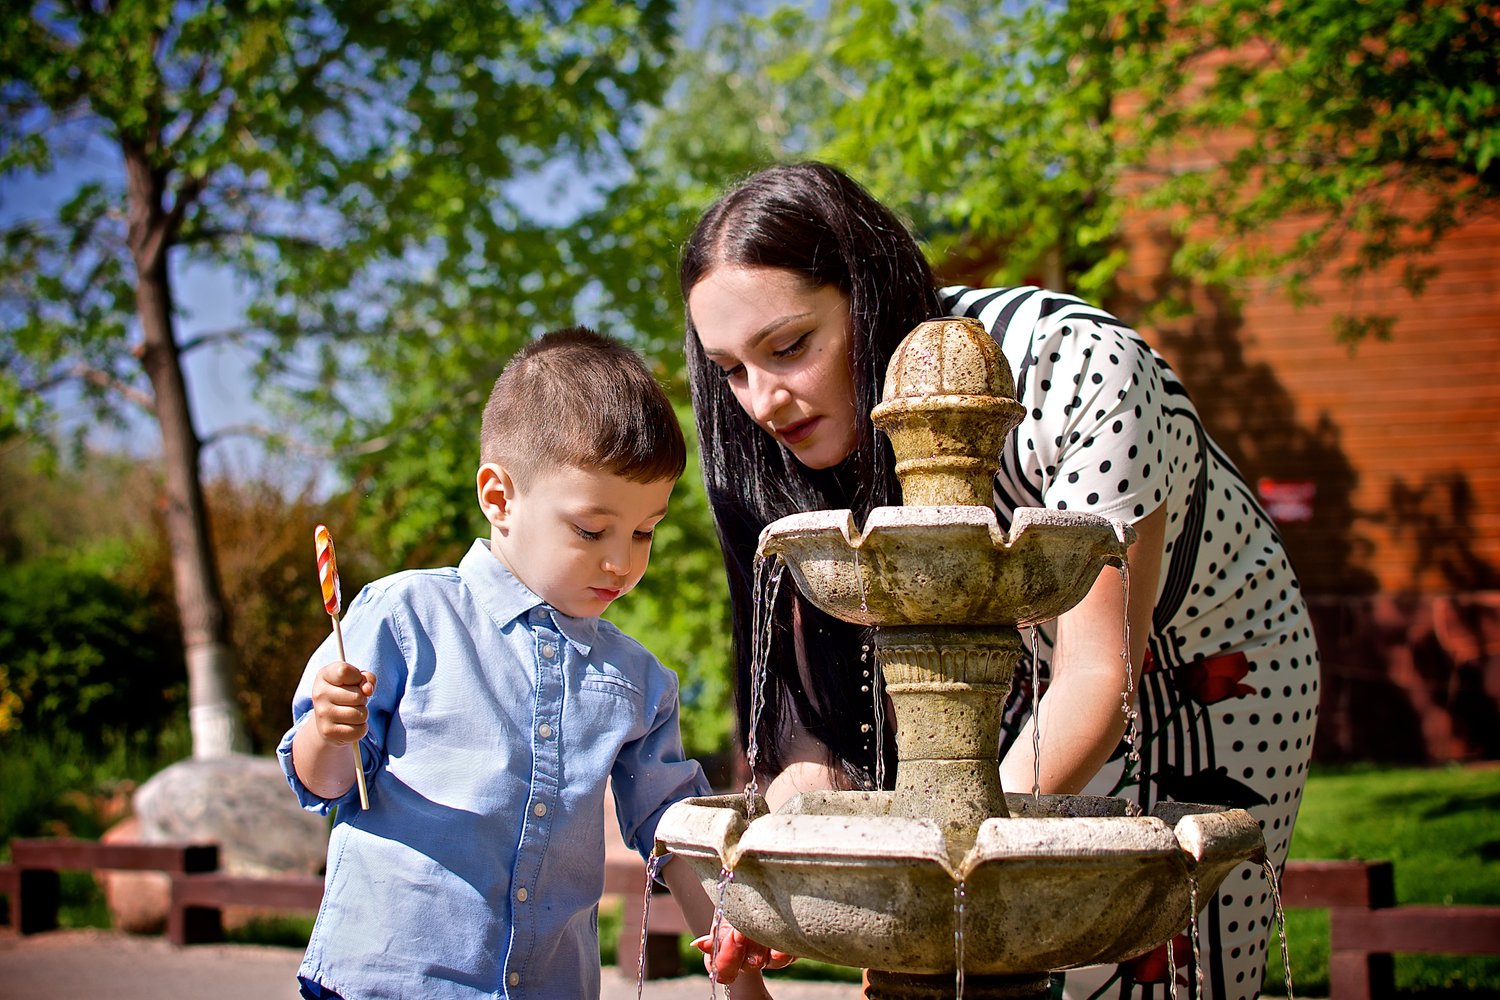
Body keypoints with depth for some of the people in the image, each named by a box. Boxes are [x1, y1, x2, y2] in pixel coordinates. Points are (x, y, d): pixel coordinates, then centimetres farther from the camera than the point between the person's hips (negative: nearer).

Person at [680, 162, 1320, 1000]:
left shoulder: (1082, 372, -34)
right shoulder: (833, 423, -16)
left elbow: (1099, 675, -36)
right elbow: (828, 673, -17)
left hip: (1212, 676, -4)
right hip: (1031, 677, 4)